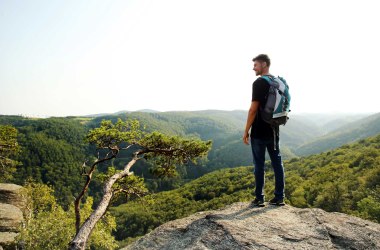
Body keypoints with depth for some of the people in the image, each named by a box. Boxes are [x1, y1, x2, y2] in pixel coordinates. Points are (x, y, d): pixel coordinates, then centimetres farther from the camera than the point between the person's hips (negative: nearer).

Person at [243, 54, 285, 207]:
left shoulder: (259, 83, -13)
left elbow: (253, 109, -17)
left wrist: (246, 131, -11)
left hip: (259, 132, -7)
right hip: (274, 131, 7)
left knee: (259, 165, 1)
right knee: (277, 163, 9)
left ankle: (259, 199, 9)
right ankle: (279, 197, 16)